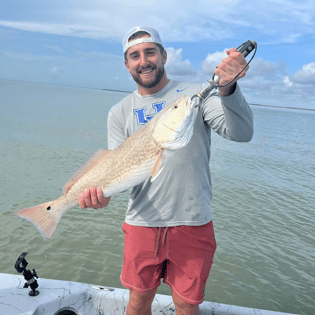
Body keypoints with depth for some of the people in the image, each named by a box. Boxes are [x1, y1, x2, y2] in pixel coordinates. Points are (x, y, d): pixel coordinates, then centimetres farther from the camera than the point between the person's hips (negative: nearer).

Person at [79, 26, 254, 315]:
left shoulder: (195, 95, -3)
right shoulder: (120, 113, 4)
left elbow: (241, 133, -16)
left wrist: (227, 88, -34)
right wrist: (103, 191, -22)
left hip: (192, 222, -1)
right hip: (143, 223, 2)